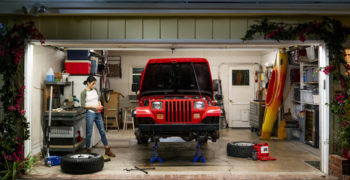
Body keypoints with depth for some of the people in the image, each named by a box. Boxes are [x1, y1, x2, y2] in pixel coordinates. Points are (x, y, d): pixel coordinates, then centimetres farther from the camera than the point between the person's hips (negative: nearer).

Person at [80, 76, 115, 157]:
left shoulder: (95, 90, 11)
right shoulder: (84, 93, -7)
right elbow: (83, 105, -11)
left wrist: (100, 106, 1)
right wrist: (93, 106, -17)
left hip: (98, 113, 6)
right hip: (90, 113, -6)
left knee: (102, 131, 8)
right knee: (89, 133, 1)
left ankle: (107, 150, 15)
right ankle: (88, 150, 14)